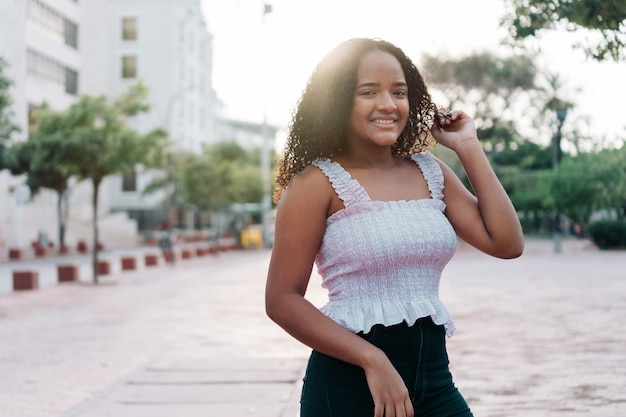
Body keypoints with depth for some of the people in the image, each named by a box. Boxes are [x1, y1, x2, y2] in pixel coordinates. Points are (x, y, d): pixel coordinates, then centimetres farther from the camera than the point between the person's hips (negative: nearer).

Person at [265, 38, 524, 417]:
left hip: (434, 379, 5)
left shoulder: (431, 172, 9)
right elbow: (283, 300, -12)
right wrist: (373, 361, -18)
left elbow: (507, 243, 0)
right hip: (349, 381, -4)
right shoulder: (318, 182, -7)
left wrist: (469, 147, 2)